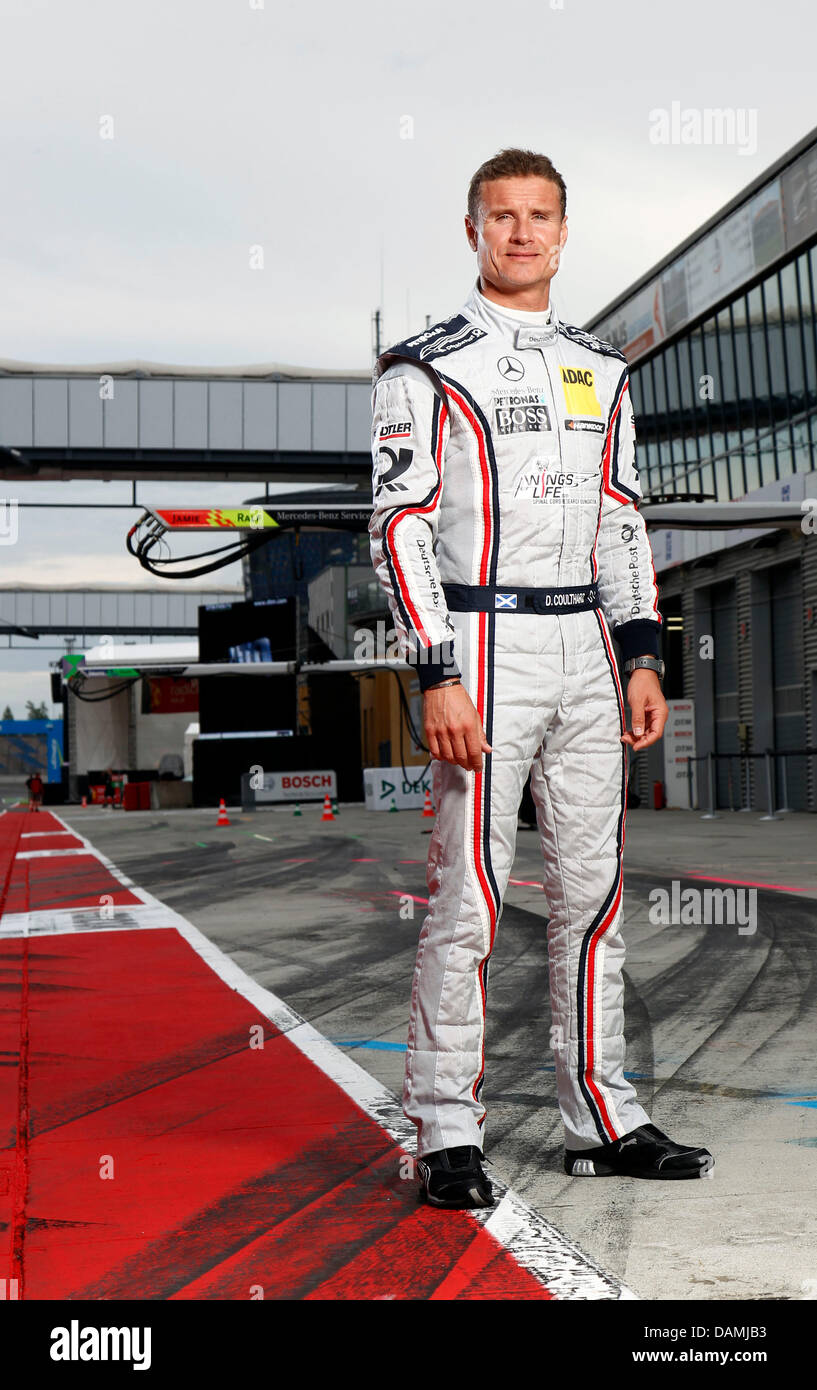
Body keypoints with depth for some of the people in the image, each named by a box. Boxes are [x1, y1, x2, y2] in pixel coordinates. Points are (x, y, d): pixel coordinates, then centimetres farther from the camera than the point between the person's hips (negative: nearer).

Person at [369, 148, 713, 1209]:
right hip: (484, 645, -5)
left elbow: (622, 522, 17)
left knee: (592, 889, 8)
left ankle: (602, 1120, 18)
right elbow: (400, 526, -8)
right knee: (468, 892, -5)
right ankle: (447, 1135, 4)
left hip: (589, 650, 6)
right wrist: (436, 676, -16)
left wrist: (642, 657, 8)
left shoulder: (600, 371, 16)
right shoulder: (427, 367, -2)